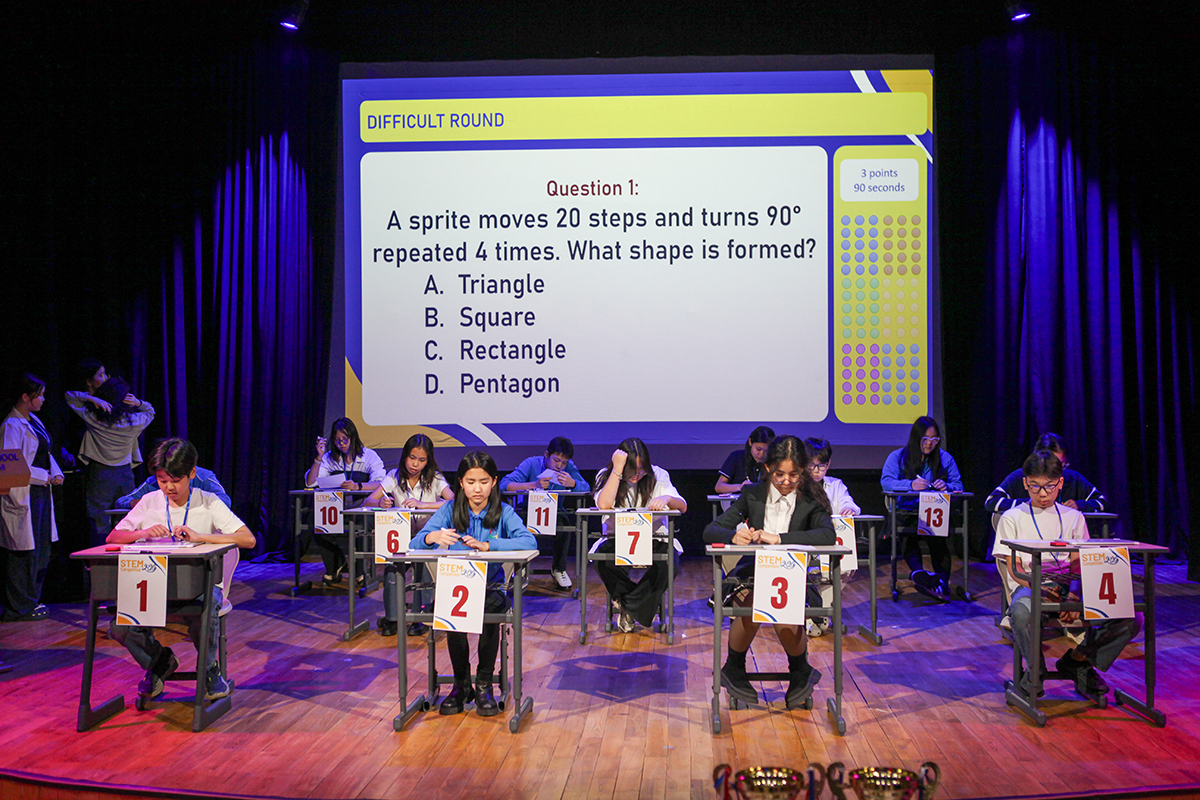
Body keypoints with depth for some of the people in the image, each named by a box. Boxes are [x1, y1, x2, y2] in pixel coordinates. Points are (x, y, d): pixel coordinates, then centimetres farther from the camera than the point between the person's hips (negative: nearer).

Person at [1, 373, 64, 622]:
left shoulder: (33, 420, 14)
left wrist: (56, 473, 6)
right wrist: (43, 476, -15)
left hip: (41, 492, 9)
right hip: (22, 495, -9)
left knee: (40, 549, 14)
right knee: (25, 550, -4)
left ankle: (31, 600, 26)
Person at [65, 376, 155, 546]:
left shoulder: (92, 417, -10)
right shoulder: (135, 421, -7)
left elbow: (69, 396, 5)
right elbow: (150, 411, 17)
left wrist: (91, 398, -12)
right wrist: (138, 403, -3)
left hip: (99, 474, -1)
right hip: (125, 474, 2)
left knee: (99, 526, 3)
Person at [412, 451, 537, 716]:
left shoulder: (503, 513, 1)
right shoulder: (449, 511, 4)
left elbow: (529, 542, -17)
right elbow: (414, 544, -7)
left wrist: (487, 545, -28)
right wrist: (433, 537, -31)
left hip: (491, 586, -1)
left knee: (492, 606, -32)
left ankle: (484, 684, -10)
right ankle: (461, 684, -7)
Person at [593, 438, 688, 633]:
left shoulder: (658, 475, 2)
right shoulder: (606, 476, 0)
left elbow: (683, 507, -3)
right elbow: (604, 505, -20)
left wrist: (667, 498, -26)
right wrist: (617, 470, -21)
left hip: (653, 538, 1)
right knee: (602, 559, -33)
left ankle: (631, 606, -10)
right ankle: (644, 603, -7)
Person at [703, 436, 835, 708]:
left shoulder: (810, 500, -1)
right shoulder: (752, 495, 4)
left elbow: (828, 535, -22)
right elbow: (711, 531, 1)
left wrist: (778, 539, -29)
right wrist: (734, 536, -23)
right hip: (751, 574, 1)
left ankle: (800, 672, 3)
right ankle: (733, 670, -1)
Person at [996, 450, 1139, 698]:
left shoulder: (1073, 517, 15)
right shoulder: (1012, 518, 6)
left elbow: (1078, 565, 8)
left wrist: (1075, 595, -13)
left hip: (1067, 588, 4)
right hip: (1029, 587, -3)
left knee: (1131, 619, -20)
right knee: (1021, 612, -41)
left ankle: (1077, 660, 5)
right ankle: (1035, 668, -9)